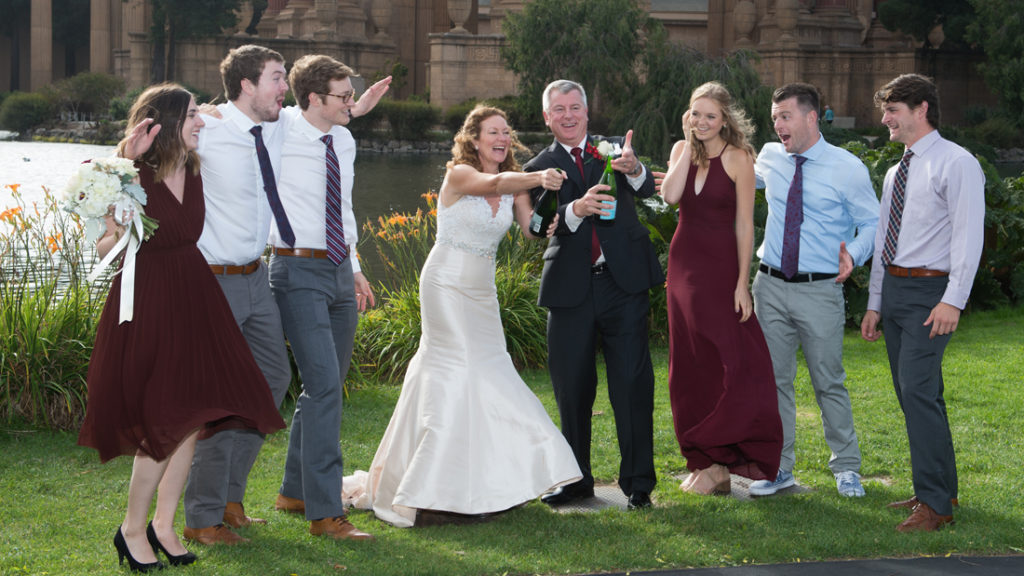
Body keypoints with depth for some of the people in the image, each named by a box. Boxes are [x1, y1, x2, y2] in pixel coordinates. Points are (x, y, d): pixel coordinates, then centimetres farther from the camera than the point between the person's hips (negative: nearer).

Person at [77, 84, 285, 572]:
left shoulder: (194, 171, 4)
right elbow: (103, 247, -12)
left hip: (194, 301, 7)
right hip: (147, 303, -7)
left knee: (192, 416, 7)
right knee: (165, 421, -8)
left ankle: (164, 525, 20)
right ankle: (132, 529, 8)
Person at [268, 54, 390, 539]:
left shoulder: (345, 141, 10)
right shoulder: (280, 133, -11)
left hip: (340, 270, 7)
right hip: (299, 271, -7)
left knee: (326, 386, 14)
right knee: (325, 385, -14)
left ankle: (294, 491, 29)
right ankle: (325, 513, -12)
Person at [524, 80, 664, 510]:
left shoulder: (615, 151, 9)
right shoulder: (540, 167, 8)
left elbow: (647, 189, -9)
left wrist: (634, 170, -32)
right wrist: (576, 209, -28)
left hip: (623, 284, -1)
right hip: (570, 289, 1)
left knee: (632, 384, -4)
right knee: (571, 389, 7)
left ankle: (638, 481, 1)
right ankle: (576, 479, 20)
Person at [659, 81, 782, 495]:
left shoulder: (737, 157, -8)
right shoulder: (683, 150, 7)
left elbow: (744, 224, -9)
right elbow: (670, 195, -11)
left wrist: (742, 283, -14)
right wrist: (689, 144, -9)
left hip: (722, 267, -6)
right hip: (684, 264, 6)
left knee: (727, 364, -6)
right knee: (690, 367, 8)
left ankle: (718, 462, 1)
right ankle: (704, 460, 16)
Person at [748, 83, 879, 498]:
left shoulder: (847, 168, -7)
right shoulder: (769, 158, 6)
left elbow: (872, 222, -2)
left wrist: (855, 253, -20)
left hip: (820, 291, -4)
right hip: (771, 286, 4)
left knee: (829, 382, 3)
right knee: (773, 379, 8)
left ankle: (846, 468, 17)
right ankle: (779, 468, 17)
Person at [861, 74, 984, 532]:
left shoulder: (956, 164, -8)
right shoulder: (896, 173, 18)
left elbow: (968, 236, -15)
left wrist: (954, 300, -22)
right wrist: (874, 304, 18)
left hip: (930, 292, -8)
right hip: (893, 289, 8)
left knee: (917, 390, -16)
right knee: (915, 393, 11)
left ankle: (935, 505, -13)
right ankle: (940, 488, 21)